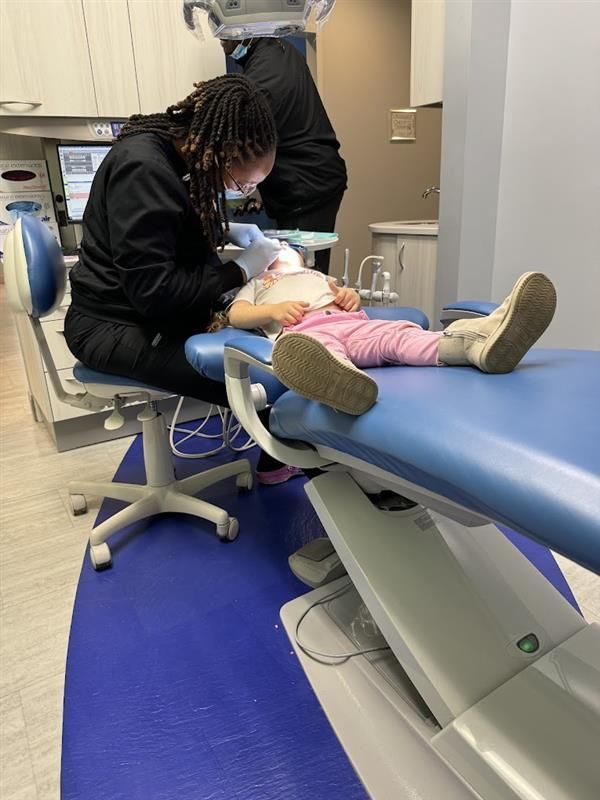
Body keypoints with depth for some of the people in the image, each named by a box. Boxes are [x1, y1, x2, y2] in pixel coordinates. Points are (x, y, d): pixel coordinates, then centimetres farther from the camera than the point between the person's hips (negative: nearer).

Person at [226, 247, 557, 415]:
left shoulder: (315, 274, 48)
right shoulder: (256, 284, 38)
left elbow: (342, 295, 35)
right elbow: (235, 315, 19)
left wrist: (351, 295, 10)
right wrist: (274, 309, -1)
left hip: (354, 323, 3)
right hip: (305, 330, -3)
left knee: (399, 333, -29)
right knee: (313, 350, -41)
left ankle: (477, 339, -58)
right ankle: (341, 380, -77)